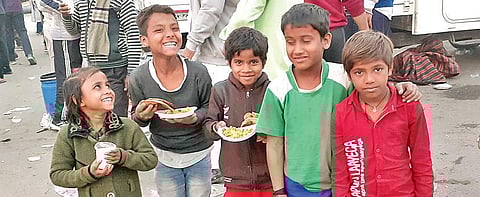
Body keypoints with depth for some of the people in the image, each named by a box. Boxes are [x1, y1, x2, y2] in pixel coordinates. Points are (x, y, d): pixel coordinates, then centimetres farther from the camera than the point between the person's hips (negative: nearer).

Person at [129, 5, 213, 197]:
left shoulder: (198, 72, -19)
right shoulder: (138, 78, -15)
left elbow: (208, 107, -4)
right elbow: (136, 119, -1)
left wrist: (195, 118, -25)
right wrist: (141, 117, -24)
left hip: (198, 153, 0)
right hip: (164, 155, 1)